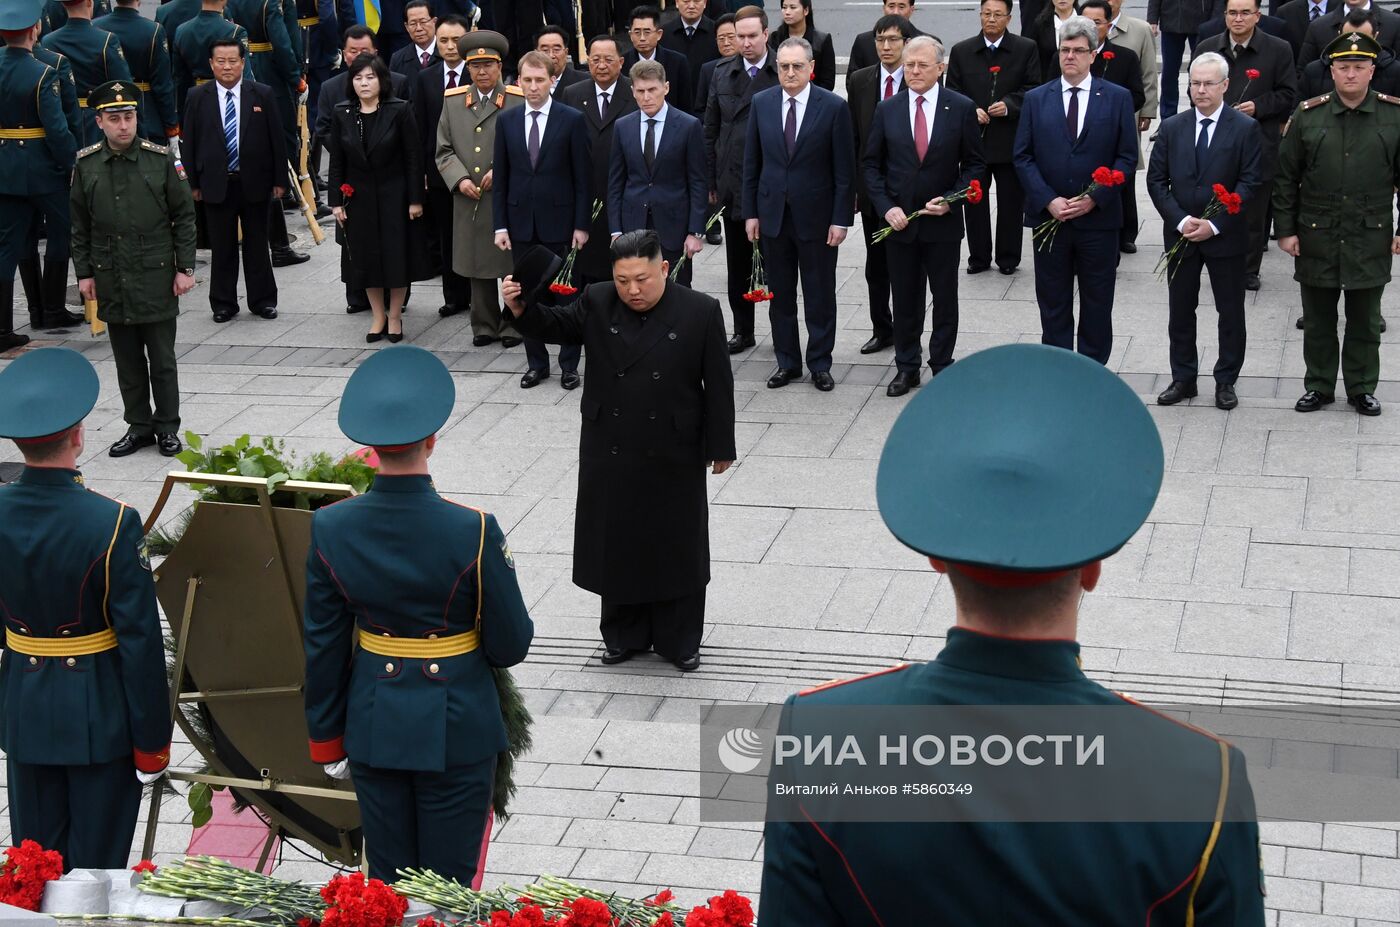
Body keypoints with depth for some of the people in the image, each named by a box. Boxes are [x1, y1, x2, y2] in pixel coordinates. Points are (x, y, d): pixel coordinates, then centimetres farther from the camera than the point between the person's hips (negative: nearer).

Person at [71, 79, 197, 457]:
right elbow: (80, 225, 8)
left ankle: (167, 427, 16)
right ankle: (139, 426, 20)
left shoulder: (160, 160, -4)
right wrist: (84, 273, 4)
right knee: (128, 361, 10)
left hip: (156, 278, -2)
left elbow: (184, 216, 0)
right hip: (111, 280, 2)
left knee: (162, 359, 5)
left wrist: (185, 268, -3)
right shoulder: (86, 165, 1)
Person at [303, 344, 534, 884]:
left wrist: (327, 739, 10)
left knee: (387, 879, 15)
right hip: (456, 728, -3)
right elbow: (511, 646, -12)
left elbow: (323, 647, -1)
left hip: (374, 725, 3)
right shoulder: (473, 530, -19)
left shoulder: (330, 527, -9)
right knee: (449, 882, 8)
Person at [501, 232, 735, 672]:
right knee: (617, 544, 13)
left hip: (674, 458, -2)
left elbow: (718, 384, -5)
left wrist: (720, 446, -3)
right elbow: (558, 325, 5)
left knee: (675, 546, 10)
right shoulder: (596, 303, -4)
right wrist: (522, 309, -16)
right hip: (610, 455, 2)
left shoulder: (700, 312, -10)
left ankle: (679, 640, 25)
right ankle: (625, 634, 30)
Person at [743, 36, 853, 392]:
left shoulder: (833, 107, -7)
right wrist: (750, 212, 4)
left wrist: (841, 219, -9)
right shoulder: (761, 103, 2)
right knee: (780, 295, 10)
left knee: (820, 296, 6)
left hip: (816, 216, -3)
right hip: (773, 213, 3)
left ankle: (820, 364, 17)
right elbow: (752, 162, 7)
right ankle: (787, 362, 22)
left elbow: (845, 170, -5)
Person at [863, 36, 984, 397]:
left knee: (945, 299, 8)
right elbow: (871, 164, 5)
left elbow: (974, 164, 0)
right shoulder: (887, 110, 1)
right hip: (899, 220, 2)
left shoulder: (962, 108, -4)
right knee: (904, 299, 10)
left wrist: (951, 201, -13)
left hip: (943, 221, -2)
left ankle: (942, 367, 20)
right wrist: (886, 207, -7)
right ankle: (906, 368, 22)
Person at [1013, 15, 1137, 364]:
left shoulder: (1117, 98, 1)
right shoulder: (1036, 99, 4)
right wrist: (1048, 201, -11)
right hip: (1048, 217, 1)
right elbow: (1022, 157, 2)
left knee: (1097, 304, 7)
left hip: (1098, 218, -1)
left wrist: (1093, 199, -12)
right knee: (1053, 305, 8)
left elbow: (1127, 157, -1)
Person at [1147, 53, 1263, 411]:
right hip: (1180, 234, 3)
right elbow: (1156, 180, 3)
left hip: (1226, 236, -3)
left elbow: (1250, 183, -9)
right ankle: (1183, 379, 21)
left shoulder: (1246, 129, -5)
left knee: (1231, 313, 6)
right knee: (1180, 311, 10)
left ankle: (1226, 381, 18)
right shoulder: (1172, 127, 3)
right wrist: (1180, 220, -11)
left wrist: (1215, 224, -17)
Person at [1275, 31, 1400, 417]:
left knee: (1365, 321, 11)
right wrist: (1285, 229, -1)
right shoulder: (1308, 116, -2)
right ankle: (1319, 386, 25)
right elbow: (1286, 178, 2)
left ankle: (1362, 388, 24)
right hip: (1316, 239, 0)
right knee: (1318, 320, 11)